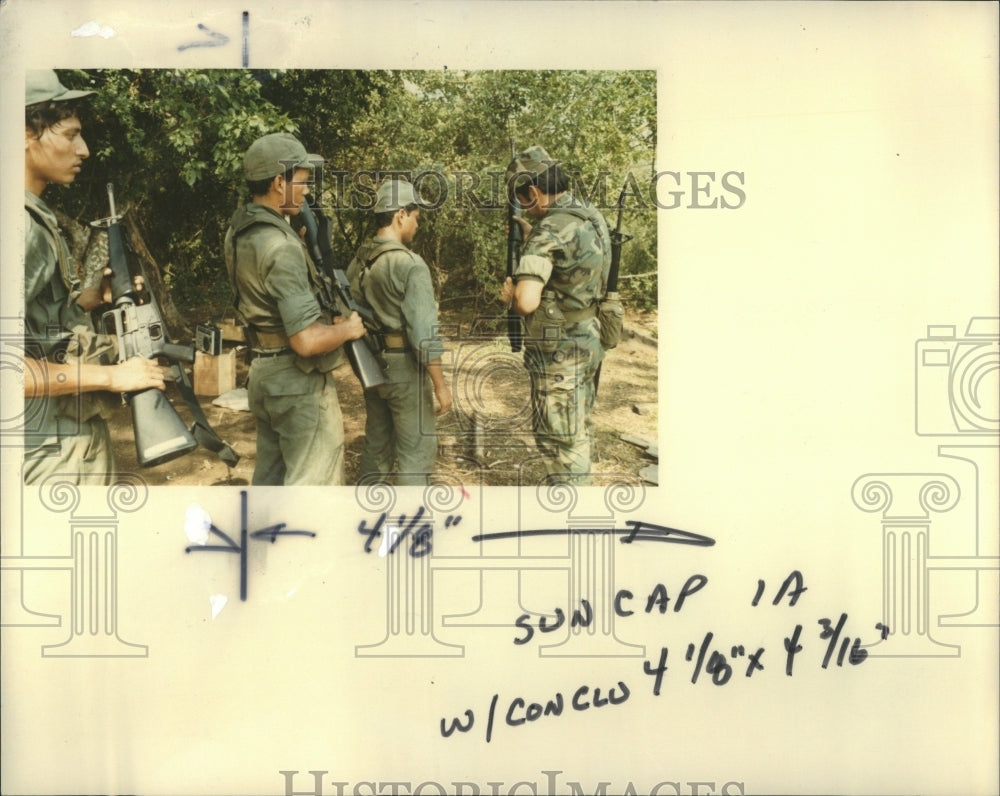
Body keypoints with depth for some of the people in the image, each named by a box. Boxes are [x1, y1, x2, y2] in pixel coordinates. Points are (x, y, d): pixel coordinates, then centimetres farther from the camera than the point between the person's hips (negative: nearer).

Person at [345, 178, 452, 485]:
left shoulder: (358, 262, 5)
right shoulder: (410, 264, -18)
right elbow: (424, 333, -22)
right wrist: (440, 385, -17)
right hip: (404, 367, -8)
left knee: (376, 445, 19)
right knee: (416, 450, 1)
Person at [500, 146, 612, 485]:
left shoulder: (550, 231, -23)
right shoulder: (592, 216, 4)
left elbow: (527, 302, -34)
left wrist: (509, 293, -12)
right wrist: (531, 237, 15)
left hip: (558, 352, -9)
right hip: (588, 341, 9)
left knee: (559, 440, 2)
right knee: (579, 430, 22)